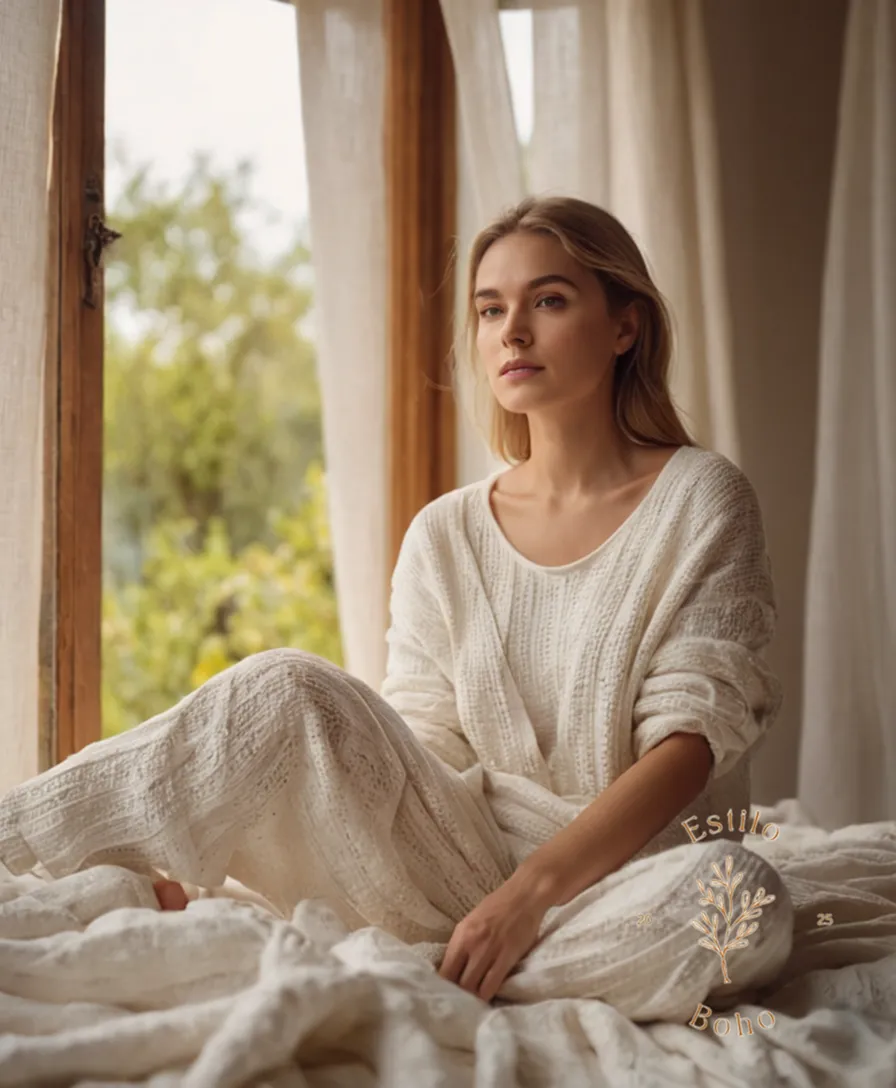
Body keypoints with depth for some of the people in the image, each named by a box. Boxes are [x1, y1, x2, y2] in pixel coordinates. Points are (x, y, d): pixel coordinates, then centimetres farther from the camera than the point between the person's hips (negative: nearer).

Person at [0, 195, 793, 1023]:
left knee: (746, 897, -37)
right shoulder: (447, 536, 9)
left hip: (622, 881, -2)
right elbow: (417, 752, 3)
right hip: (471, 856, 2)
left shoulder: (701, 498, -1)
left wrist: (533, 889, -23)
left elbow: (690, 740, -10)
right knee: (287, 692, -21)